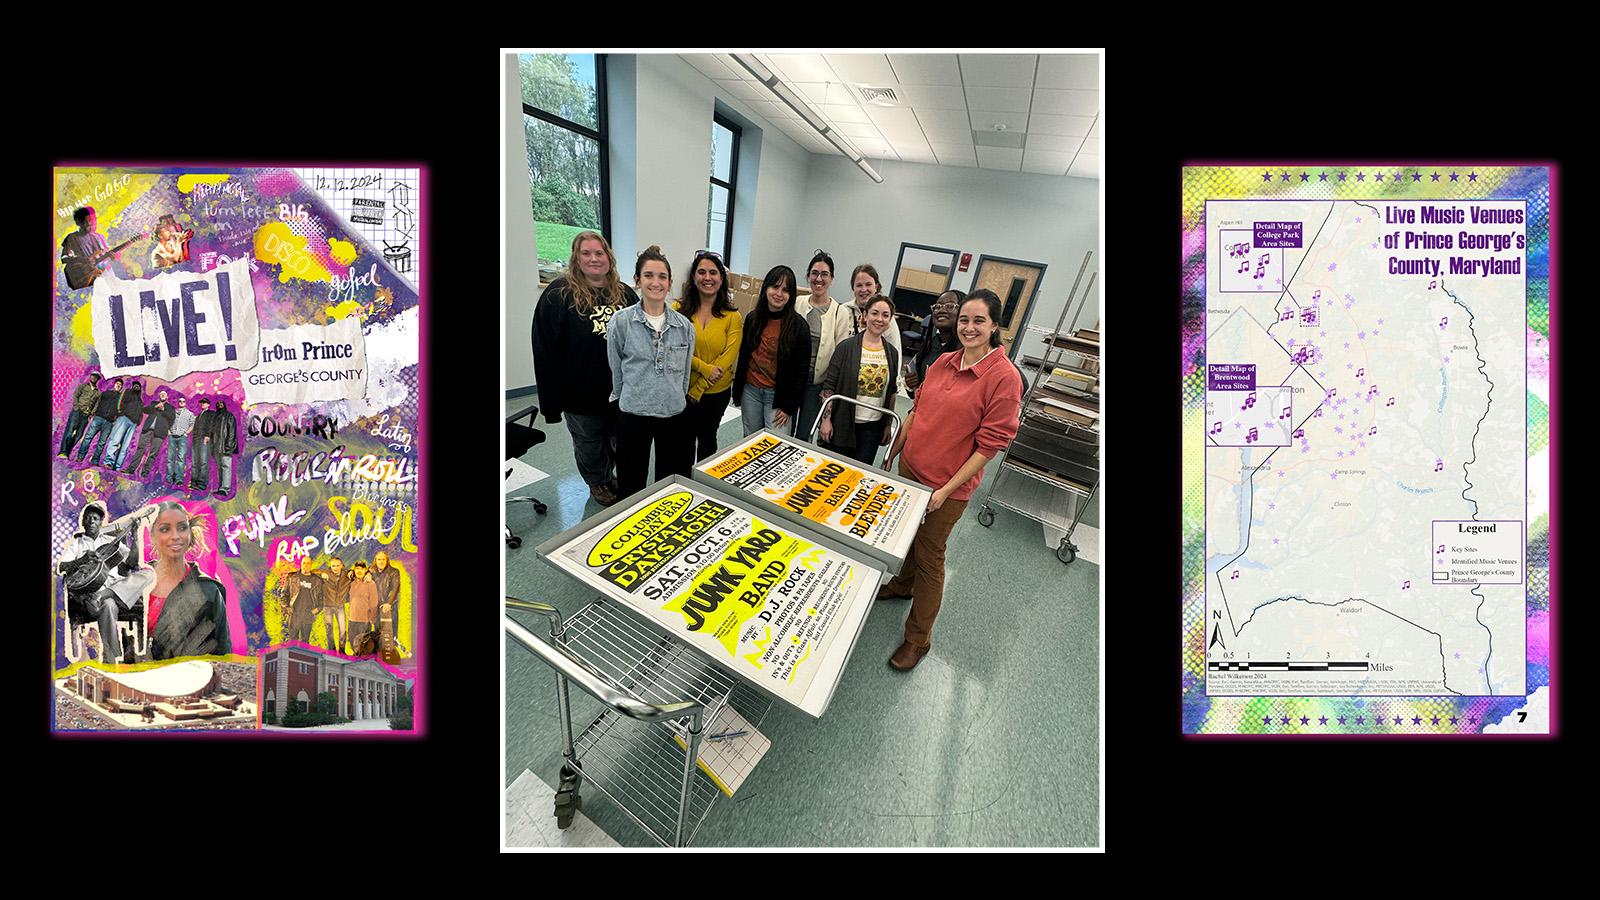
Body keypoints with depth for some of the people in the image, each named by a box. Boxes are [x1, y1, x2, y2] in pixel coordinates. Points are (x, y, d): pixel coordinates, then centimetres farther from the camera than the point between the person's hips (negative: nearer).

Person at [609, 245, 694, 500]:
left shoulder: (684, 325, 2)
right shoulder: (621, 322, -7)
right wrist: (634, 397, 7)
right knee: (631, 485, 10)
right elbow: (616, 371, 1)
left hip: (674, 413, 3)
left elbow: (684, 373, 10)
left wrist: (676, 399, 10)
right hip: (633, 414, -2)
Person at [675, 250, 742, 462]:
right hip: (683, 389, 0)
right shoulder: (679, 309, -6)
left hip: (717, 392, 0)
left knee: (708, 439, 18)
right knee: (685, 440, 14)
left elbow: (728, 357, -11)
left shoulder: (732, 317, -6)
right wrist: (705, 368, -24)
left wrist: (699, 388, -14)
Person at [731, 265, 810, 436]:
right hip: (750, 391, 4)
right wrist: (737, 391, 10)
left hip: (778, 395, -4)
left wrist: (789, 406, -11)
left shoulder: (798, 325, -10)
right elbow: (743, 357, 11)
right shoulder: (752, 318, 3)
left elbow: (801, 371, -10)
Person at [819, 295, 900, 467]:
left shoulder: (892, 353, 5)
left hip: (873, 427, 3)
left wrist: (888, 425, 10)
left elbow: (891, 392, 11)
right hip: (842, 424, -2)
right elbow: (829, 385, -6)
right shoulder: (847, 346, -7)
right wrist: (826, 419, -10)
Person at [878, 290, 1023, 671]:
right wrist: (892, 453, 14)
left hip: (947, 486, -6)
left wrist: (946, 490, -17)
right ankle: (903, 583, 54)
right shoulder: (943, 363, 1)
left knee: (929, 557, 6)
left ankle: (917, 638, 24)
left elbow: (990, 444, -17)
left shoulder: (1005, 377, -18)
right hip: (910, 468, 6)